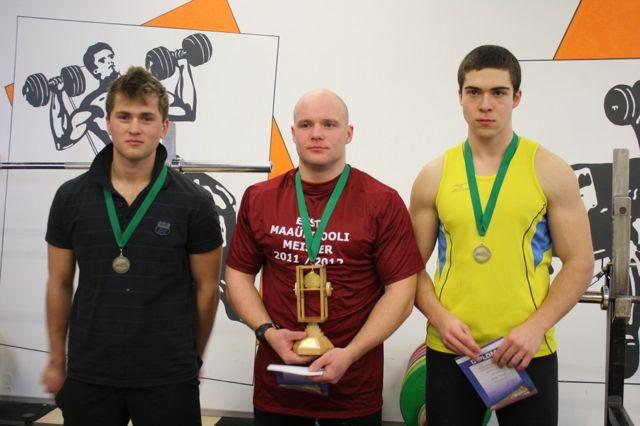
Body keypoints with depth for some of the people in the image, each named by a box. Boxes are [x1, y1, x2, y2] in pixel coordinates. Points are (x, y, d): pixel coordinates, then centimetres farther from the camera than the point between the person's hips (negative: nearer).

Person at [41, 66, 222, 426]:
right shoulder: (71, 197, 0)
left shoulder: (194, 202, -7)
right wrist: (57, 360, 12)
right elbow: (60, 283, 8)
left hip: (167, 379, -2)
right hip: (89, 374, 2)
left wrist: (192, 360, 7)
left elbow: (206, 287, 1)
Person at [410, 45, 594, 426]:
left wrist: (536, 326, -13)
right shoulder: (434, 176, 3)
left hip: (529, 352, -1)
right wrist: (441, 319, -10)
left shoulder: (551, 171, -1)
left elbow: (579, 263, -2)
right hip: (449, 351, 1)